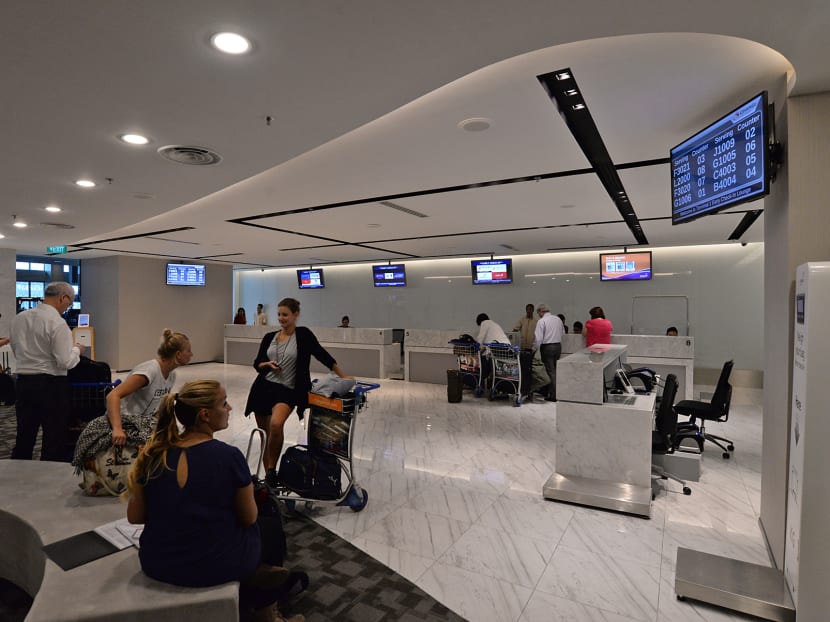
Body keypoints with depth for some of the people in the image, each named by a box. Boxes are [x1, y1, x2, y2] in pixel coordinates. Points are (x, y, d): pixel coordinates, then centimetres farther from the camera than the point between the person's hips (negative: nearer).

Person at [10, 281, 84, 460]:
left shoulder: (18, 319, 4)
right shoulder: (57, 323, -17)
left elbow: (17, 352, 17)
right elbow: (65, 362, -19)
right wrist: (76, 349, -1)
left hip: (24, 382, 7)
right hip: (51, 385, -7)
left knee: (23, 438, 18)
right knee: (54, 440, 5)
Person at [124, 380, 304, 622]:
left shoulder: (152, 453, -9)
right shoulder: (229, 456, -22)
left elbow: (134, 517, 0)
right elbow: (248, 518, -10)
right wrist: (248, 492, 9)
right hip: (214, 565, -4)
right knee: (262, 525, 26)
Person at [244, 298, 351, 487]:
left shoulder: (303, 334, -4)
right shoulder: (269, 337, 8)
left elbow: (322, 355, -4)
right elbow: (257, 364, 13)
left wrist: (342, 376, -4)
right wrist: (268, 364, -9)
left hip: (287, 391, -5)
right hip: (263, 388, 5)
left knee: (276, 425, -30)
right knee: (265, 434, 11)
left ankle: (272, 470, -9)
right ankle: (267, 475, 29)